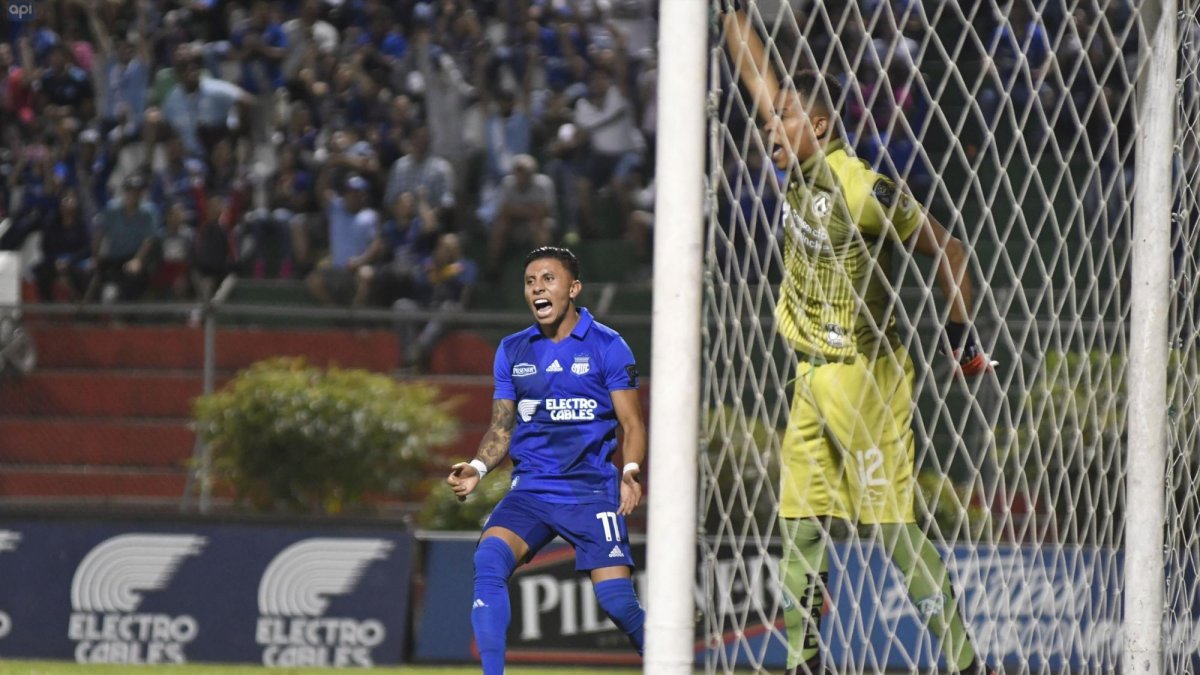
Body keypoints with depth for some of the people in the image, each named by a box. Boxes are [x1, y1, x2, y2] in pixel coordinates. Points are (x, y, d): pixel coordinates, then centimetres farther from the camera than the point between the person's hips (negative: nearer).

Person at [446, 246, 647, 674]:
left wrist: (631, 471, -21)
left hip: (592, 490, -3)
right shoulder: (512, 351, 11)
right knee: (488, 561, -24)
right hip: (531, 490, 3)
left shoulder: (607, 346, -1)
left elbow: (632, 423, -1)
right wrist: (478, 468, -3)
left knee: (616, 599, -11)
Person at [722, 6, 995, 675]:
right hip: (813, 376, 8)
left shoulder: (865, 189, -16)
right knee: (801, 523, 6)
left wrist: (962, 337, -4)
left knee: (893, 524, -9)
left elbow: (948, 250, -8)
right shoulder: (799, 171, 6)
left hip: (865, 375, -8)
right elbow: (757, 73, 15)